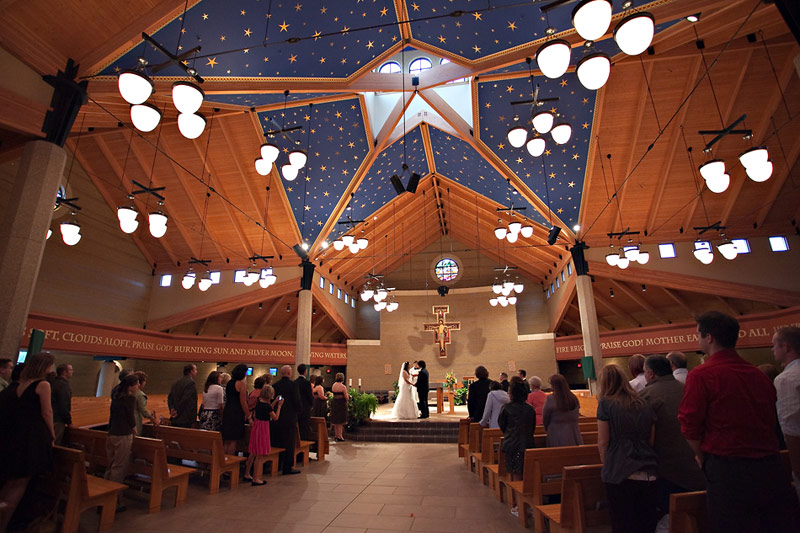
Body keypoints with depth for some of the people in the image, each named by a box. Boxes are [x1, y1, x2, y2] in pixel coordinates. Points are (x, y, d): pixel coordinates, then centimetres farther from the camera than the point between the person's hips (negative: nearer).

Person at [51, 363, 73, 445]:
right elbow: (64, 406, -19)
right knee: (55, 445, -4)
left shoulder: (53, 383, 13)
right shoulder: (64, 384, -17)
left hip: (51, 418, 10)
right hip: (58, 420, -10)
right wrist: (69, 421, -9)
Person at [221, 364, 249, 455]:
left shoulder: (230, 382, 10)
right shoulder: (242, 384, -12)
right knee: (233, 440, 1)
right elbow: (243, 402, -13)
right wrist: (248, 415, -6)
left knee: (226, 440, 14)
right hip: (237, 413, -7)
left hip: (227, 411, 7)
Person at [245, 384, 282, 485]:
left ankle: (247, 474, 30)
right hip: (263, 428, -9)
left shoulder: (259, 402, 4)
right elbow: (276, 417, -10)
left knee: (253, 453, 19)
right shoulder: (266, 406, -20)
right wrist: (279, 406, -4)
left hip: (256, 427, 9)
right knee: (259, 454, 0)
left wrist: (274, 403, 17)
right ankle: (256, 479, 5)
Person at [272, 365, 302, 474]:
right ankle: (288, 467, 5)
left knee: (277, 442, 16)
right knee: (289, 444, 2)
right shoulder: (293, 384, -14)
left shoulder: (275, 385, 3)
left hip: (276, 418, 6)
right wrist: (299, 409, 5)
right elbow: (297, 401, -15)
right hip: (289, 418, -6)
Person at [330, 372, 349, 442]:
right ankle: (340, 436, 6)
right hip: (341, 403, -6)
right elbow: (346, 397, -11)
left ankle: (336, 435, 24)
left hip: (334, 403, 6)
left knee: (335, 420, 16)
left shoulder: (333, 385, 2)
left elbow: (334, 394, 9)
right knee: (341, 420, 3)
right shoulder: (343, 387, -14)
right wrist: (348, 399, 9)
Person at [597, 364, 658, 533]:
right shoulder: (645, 405, 7)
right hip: (649, 475, 5)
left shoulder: (606, 403, -7)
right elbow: (651, 441, 12)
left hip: (620, 474, -5)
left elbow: (603, 442, -5)